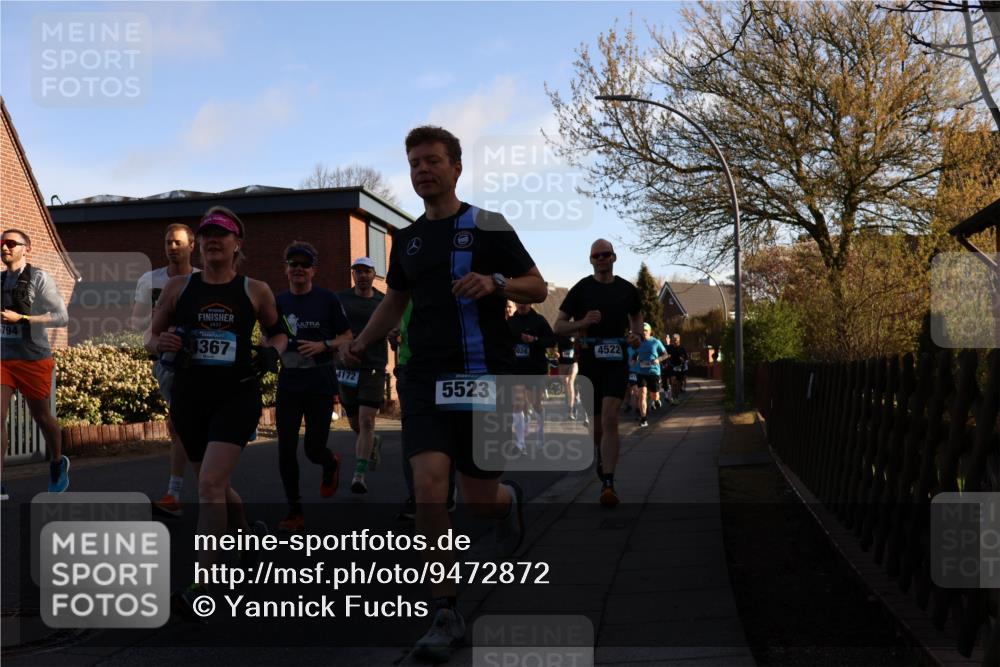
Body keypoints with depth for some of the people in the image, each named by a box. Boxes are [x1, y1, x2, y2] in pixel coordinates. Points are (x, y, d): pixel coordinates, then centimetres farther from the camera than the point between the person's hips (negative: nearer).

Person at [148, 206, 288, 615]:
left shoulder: (255, 291, 0)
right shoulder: (178, 287, 3)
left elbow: (278, 331, 15)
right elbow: (152, 339, 10)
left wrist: (272, 351, -6)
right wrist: (162, 344, -13)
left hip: (237, 396, -3)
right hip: (189, 396, 3)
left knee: (210, 485, -17)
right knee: (214, 487, 16)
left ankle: (200, 585, -12)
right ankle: (248, 532, 47)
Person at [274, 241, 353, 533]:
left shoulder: (327, 299, -3)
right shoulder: (278, 301, 7)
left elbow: (347, 338, 0)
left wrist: (323, 346, -17)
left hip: (320, 384, -3)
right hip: (288, 384, 3)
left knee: (313, 448, 1)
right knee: (286, 449, -2)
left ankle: (331, 464, 40)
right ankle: (295, 511, 11)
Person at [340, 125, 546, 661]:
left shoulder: (489, 228, -2)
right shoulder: (406, 240, 12)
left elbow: (538, 289, -1)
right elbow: (395, 301, 25)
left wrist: (496, 282, -20)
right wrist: (359, 345, 11)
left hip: (483, 378, -3)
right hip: (425, 379, 3)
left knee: (478, 497, 4)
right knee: (429, 487, -13)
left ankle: (509, 501, 44)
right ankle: (445, 614, 0)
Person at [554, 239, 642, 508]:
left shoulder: (627, 290, 8)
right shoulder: (580, 289, 2)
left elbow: (637, 316, 26)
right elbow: (559, 327, 2)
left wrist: (636, 333, 4)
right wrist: (583, 323, -17)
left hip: (617, 361, 0)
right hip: (588, 361, 0)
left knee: (610, 418, -17)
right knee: (596, 425, 10)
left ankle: (607, 484, -18)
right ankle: (603, 455, 44)